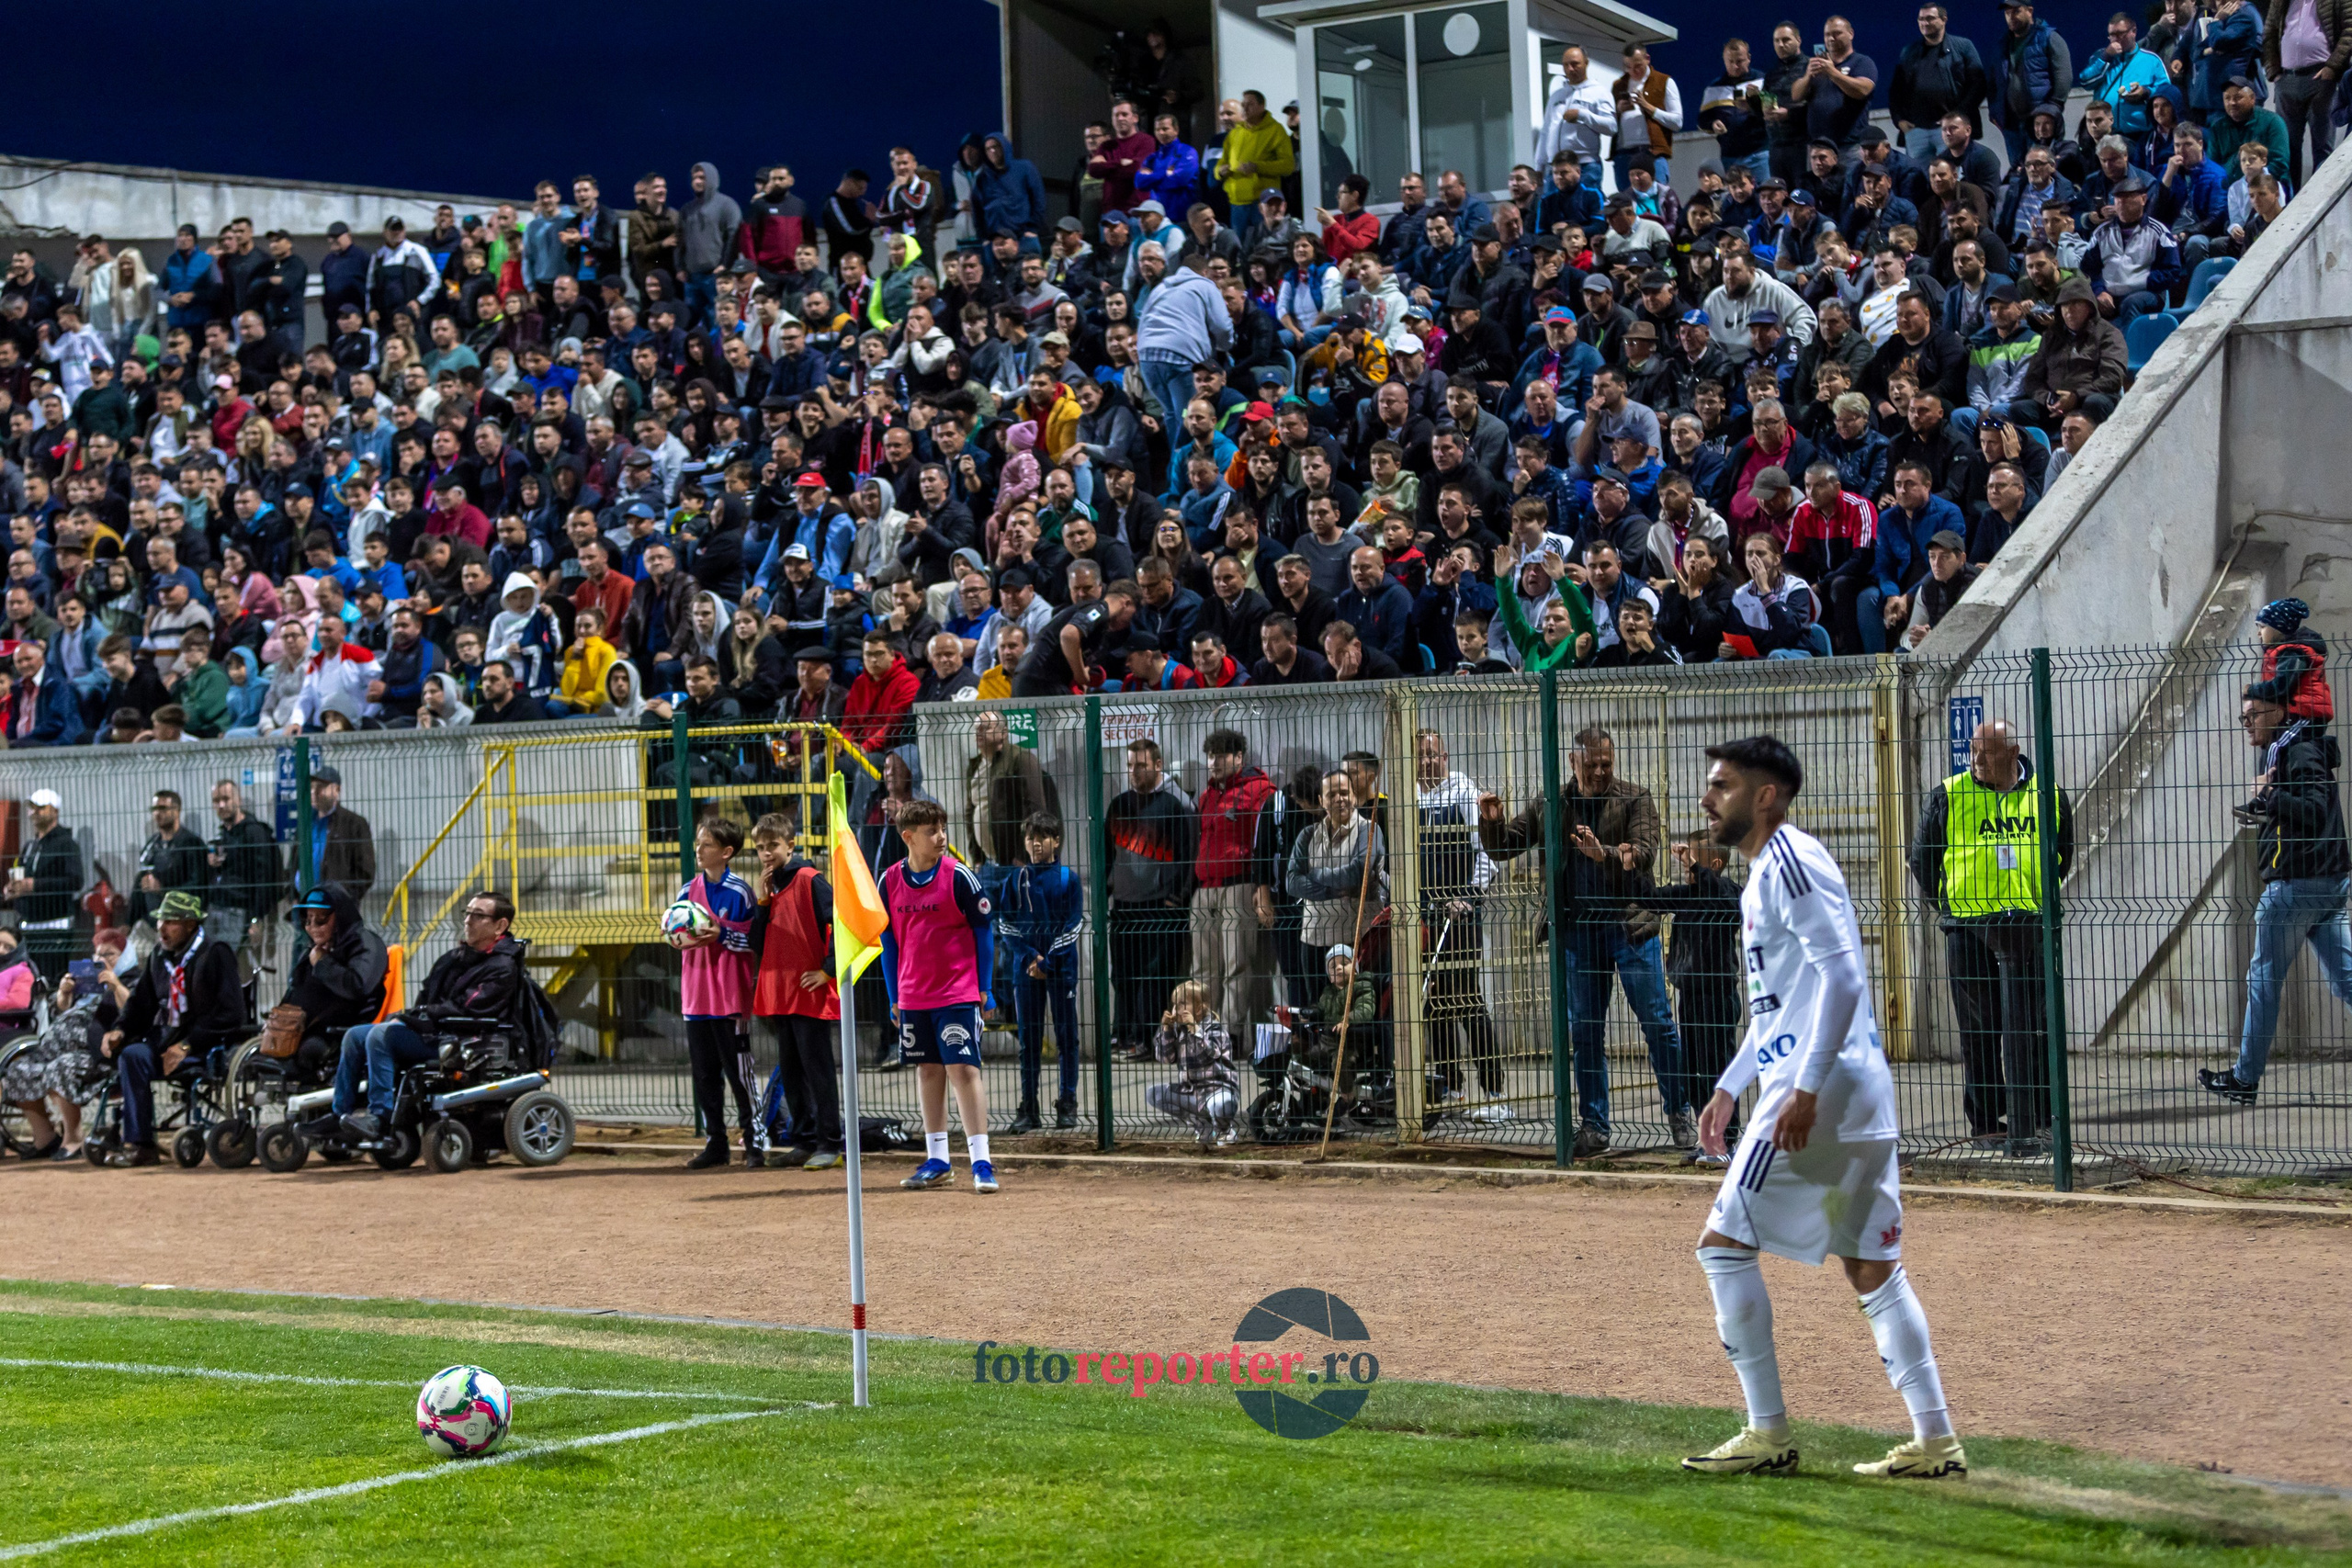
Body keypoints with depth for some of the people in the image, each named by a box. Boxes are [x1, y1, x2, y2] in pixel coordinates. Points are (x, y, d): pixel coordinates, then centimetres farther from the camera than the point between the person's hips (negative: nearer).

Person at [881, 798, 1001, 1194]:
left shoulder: (958, 875, -9)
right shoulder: (890, 882, 1)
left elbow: (984, 931, -3)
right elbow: (888, 941, 10)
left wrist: (984, 988, -4)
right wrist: (894, 998, 10)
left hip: (958, 994, -4)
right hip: (913, 996, 4)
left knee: (963, 1069, -10)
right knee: (928, 1071, 11)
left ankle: (981, 1161, -9)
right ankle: (937, 1161, 20)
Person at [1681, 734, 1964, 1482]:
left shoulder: (1790, 862, -12)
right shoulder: (1766, 873, 20)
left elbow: (1841, 977, -21)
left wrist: (1806, 1089, -25)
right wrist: (1730, 1088, 27)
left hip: (1821, 1091, -10)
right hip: (1861, 1093, 10)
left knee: (1725, 1243, -5)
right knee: (1871, 1267, 10)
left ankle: (1769, 1434, -2)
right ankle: (1935, 1440, 9)